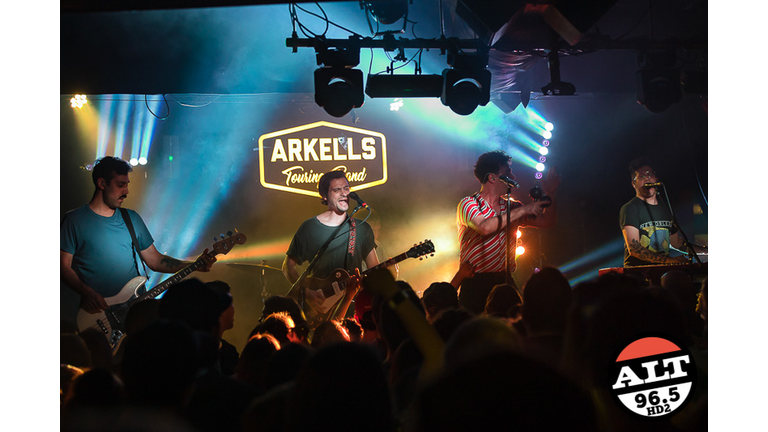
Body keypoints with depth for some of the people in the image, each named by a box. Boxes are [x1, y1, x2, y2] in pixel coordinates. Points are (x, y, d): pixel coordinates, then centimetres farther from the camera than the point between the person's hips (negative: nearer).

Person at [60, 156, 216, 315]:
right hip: (97, 308, -4)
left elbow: (154, 260, 17)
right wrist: (87, 293, -15)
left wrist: (195, 266, 6)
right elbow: (64, 267, 0)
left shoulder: (132, 218, 16)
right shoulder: (75, 220, 1)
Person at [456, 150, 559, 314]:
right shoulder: (468, 204, -4)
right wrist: (522, 211, -18)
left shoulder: (512, 206, 13)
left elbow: (546, 222, 16)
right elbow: (485, 227, -24)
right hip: (475, 283, -5)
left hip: (505, 282, 5)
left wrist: (550, 194, 2)